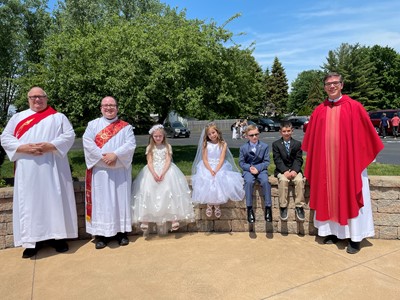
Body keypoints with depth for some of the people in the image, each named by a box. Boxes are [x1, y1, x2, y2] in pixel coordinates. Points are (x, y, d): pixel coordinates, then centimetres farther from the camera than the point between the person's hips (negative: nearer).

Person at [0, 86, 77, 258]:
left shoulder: (59, 117, 11)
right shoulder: (17, 117, 15)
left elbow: (69, 135, 0)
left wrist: (51, 145, -16)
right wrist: (23, 148, -12)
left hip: (53, 168, -1)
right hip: (27, 170, 1)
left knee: (55, 200, 1)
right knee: (29, 202, 1)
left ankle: (57, 236, 11)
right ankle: (32, 240, 9)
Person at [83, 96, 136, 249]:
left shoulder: (125, 126, 9)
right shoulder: (93, 124, 8)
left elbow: (131, 144, -5)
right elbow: (87, 142, -5)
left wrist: (115, 155, -19)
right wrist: (102, 157, -16)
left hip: (120, 170, 1)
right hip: (99, 170, 0)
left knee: (121, 199, 5)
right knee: (100, 201, 2)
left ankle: (121, 231, 15)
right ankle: (100, 234, 10)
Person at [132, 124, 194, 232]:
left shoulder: (167, 146, 5)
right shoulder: (150, 148, 8)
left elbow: (168, 161, -4)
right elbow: (149, 162, 0)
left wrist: (163, 173, -20)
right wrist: (154, 173, -19)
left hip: (166, 170, -1)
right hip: (152, 171, 1)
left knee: (170, 190, -20)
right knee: (147, 191, -16)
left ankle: (174, 217, -21)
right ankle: (145, 219, -16)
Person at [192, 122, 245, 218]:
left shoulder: (223, 144, 0)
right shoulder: (206, 144, 2)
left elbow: (222, 159, -7)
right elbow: (204, 160, -4)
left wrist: (216, 171, -21)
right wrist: (210, 170, -19)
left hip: (220, 167, 0)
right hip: (207, 167, 1)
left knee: (220, 181, -24)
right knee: (206, 182, -23)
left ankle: (217, 205, -1)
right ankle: (209, 205, 1)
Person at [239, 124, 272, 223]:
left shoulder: (265, 146, 1)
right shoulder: (243, 148, 2)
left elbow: (266, 161, 0)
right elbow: (241, 162, 4)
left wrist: (258, 168, -16)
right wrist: (249, 168, -15)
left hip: (261, 169, 0)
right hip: (248, 170, 0)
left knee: (265, 181, -30)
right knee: (249, 182, -31)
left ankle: (268, 207, -18)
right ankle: (249, 208, -24)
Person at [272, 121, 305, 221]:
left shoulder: (297, 143, 10)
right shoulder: (276, 144, 5)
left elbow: (298, 159, 2)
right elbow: (277, 160, -3)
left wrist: (295, 171, -16)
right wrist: (285, 171, -18)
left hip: (295, 169, 1)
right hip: (281, 170, -1)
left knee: (299, 180, -29)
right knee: (283, 180, -32)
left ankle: (299, 206, -18)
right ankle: (283, 207, -24)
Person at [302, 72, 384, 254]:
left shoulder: (354, 107, -3)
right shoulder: (319, 111, 5)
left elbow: (366, 133, 1)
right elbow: (312, 140, 11)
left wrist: (368, 155, 1)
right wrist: (313, 158, 11)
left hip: (350, 160, -3)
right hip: (326, 162, 3)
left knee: (351, 197, 4)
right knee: (328, 197, 9)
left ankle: (355, 238, 14)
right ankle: (332, 232, 23)